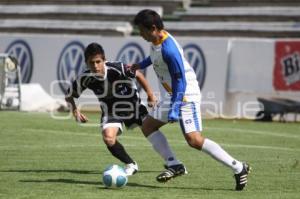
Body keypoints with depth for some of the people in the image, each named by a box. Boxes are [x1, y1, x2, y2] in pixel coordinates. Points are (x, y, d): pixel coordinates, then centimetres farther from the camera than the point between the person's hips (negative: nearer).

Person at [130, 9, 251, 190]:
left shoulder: (169, 49, -26)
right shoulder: (156, 42, 4)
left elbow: (180, 80, -25)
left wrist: (175, 108, -29)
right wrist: (140, 65, 32)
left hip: (186, 96, -10)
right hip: (170, 96, 10)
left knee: (194, 139, -19)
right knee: (147, 126, 13)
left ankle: (239, 168, -15)